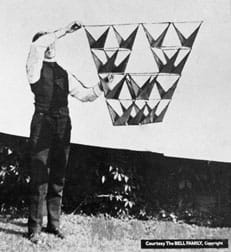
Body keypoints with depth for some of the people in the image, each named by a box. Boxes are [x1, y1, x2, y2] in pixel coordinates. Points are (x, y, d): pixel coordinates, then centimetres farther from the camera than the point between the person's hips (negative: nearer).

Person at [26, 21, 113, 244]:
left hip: (63, 126, 5)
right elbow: (38, 45, -14)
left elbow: (84, 94, 16)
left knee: (58, 179, 10)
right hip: (43, 123, -5)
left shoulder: (64, 74, 19)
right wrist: (65, 30, -12)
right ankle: (34, 228, 5)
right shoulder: (35, 68, 4)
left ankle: (54, 224, 21)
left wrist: (101, 85, 1)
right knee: (39, 179, -5)